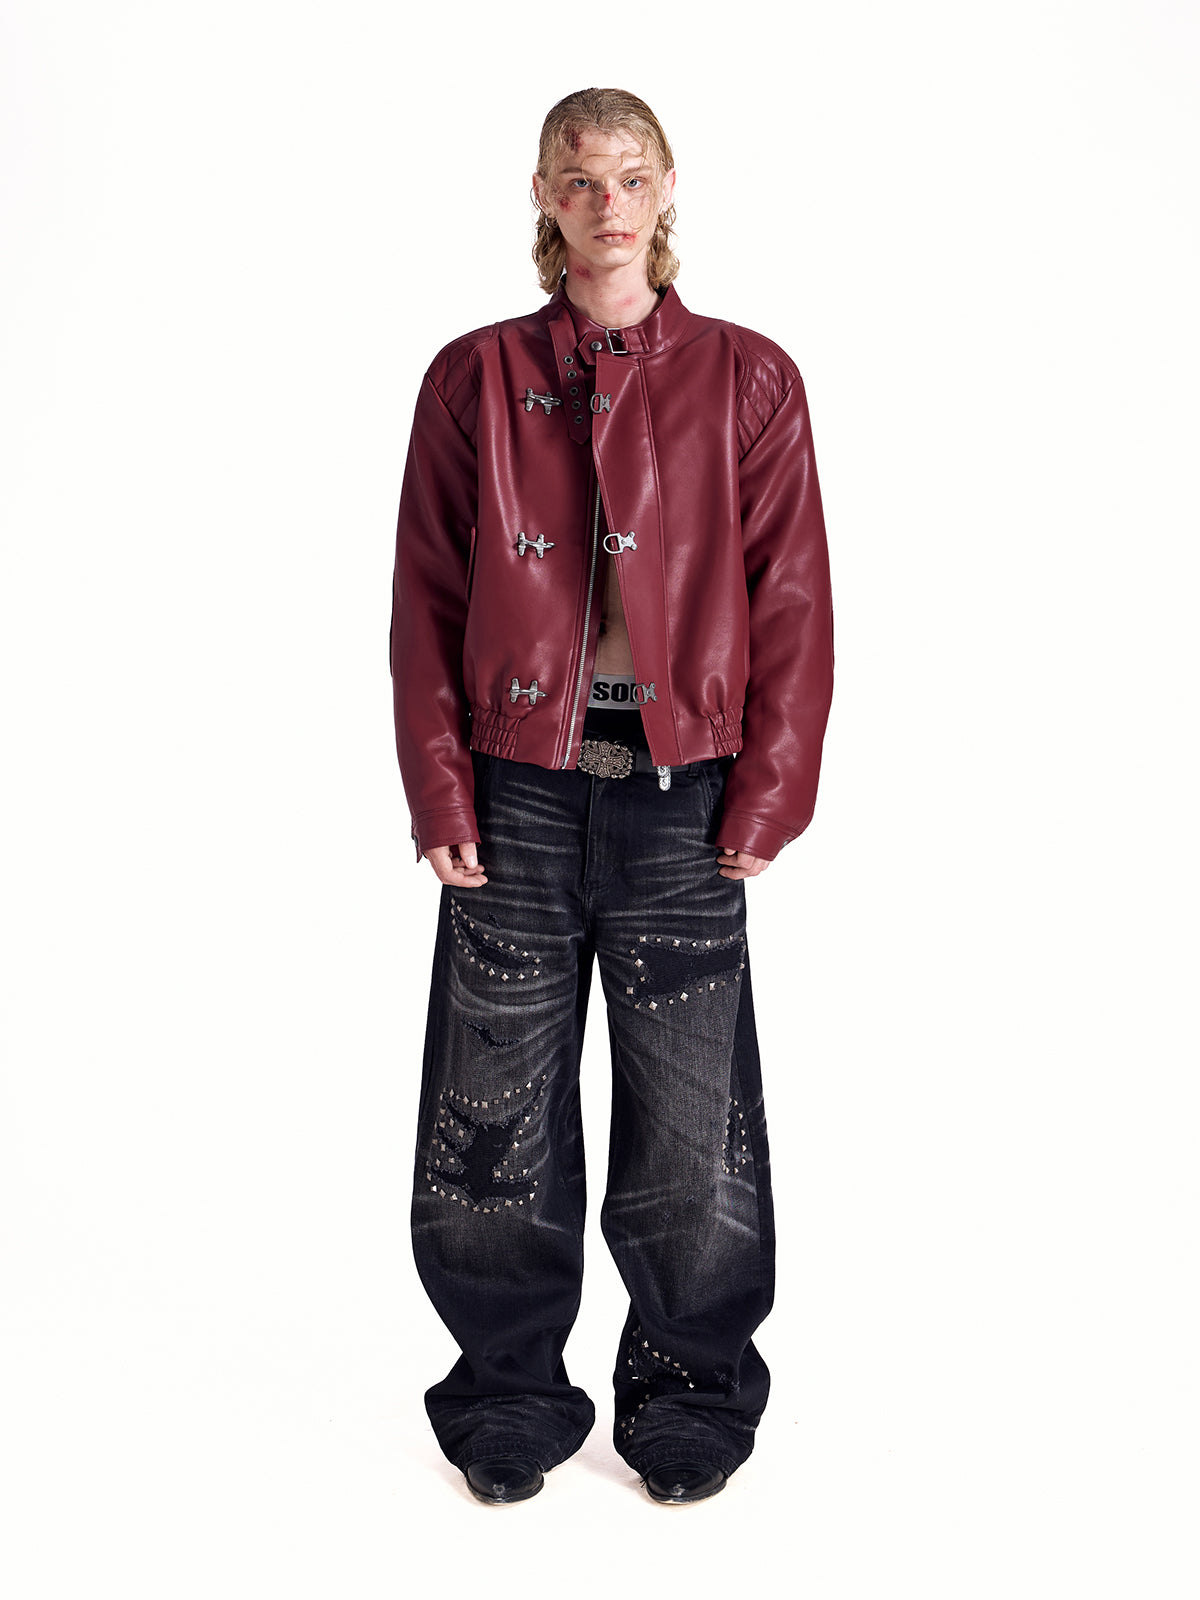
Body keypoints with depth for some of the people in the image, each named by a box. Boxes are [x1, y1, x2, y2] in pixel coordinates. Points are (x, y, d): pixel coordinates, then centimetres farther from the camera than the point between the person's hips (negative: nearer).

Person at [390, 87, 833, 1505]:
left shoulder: (746, 379, 6)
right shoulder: (475, 379, 8)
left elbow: (792, 601, 3)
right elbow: (427, 599, 6)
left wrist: (766, 798, -4)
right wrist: (439, 794, -2)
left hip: (682, 790, -1)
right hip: (518, 790, 1)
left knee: (688, 1125, 4)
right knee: (496, 1114, 6)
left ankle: (691, 1395, 26)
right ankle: (510, 1396, 26)